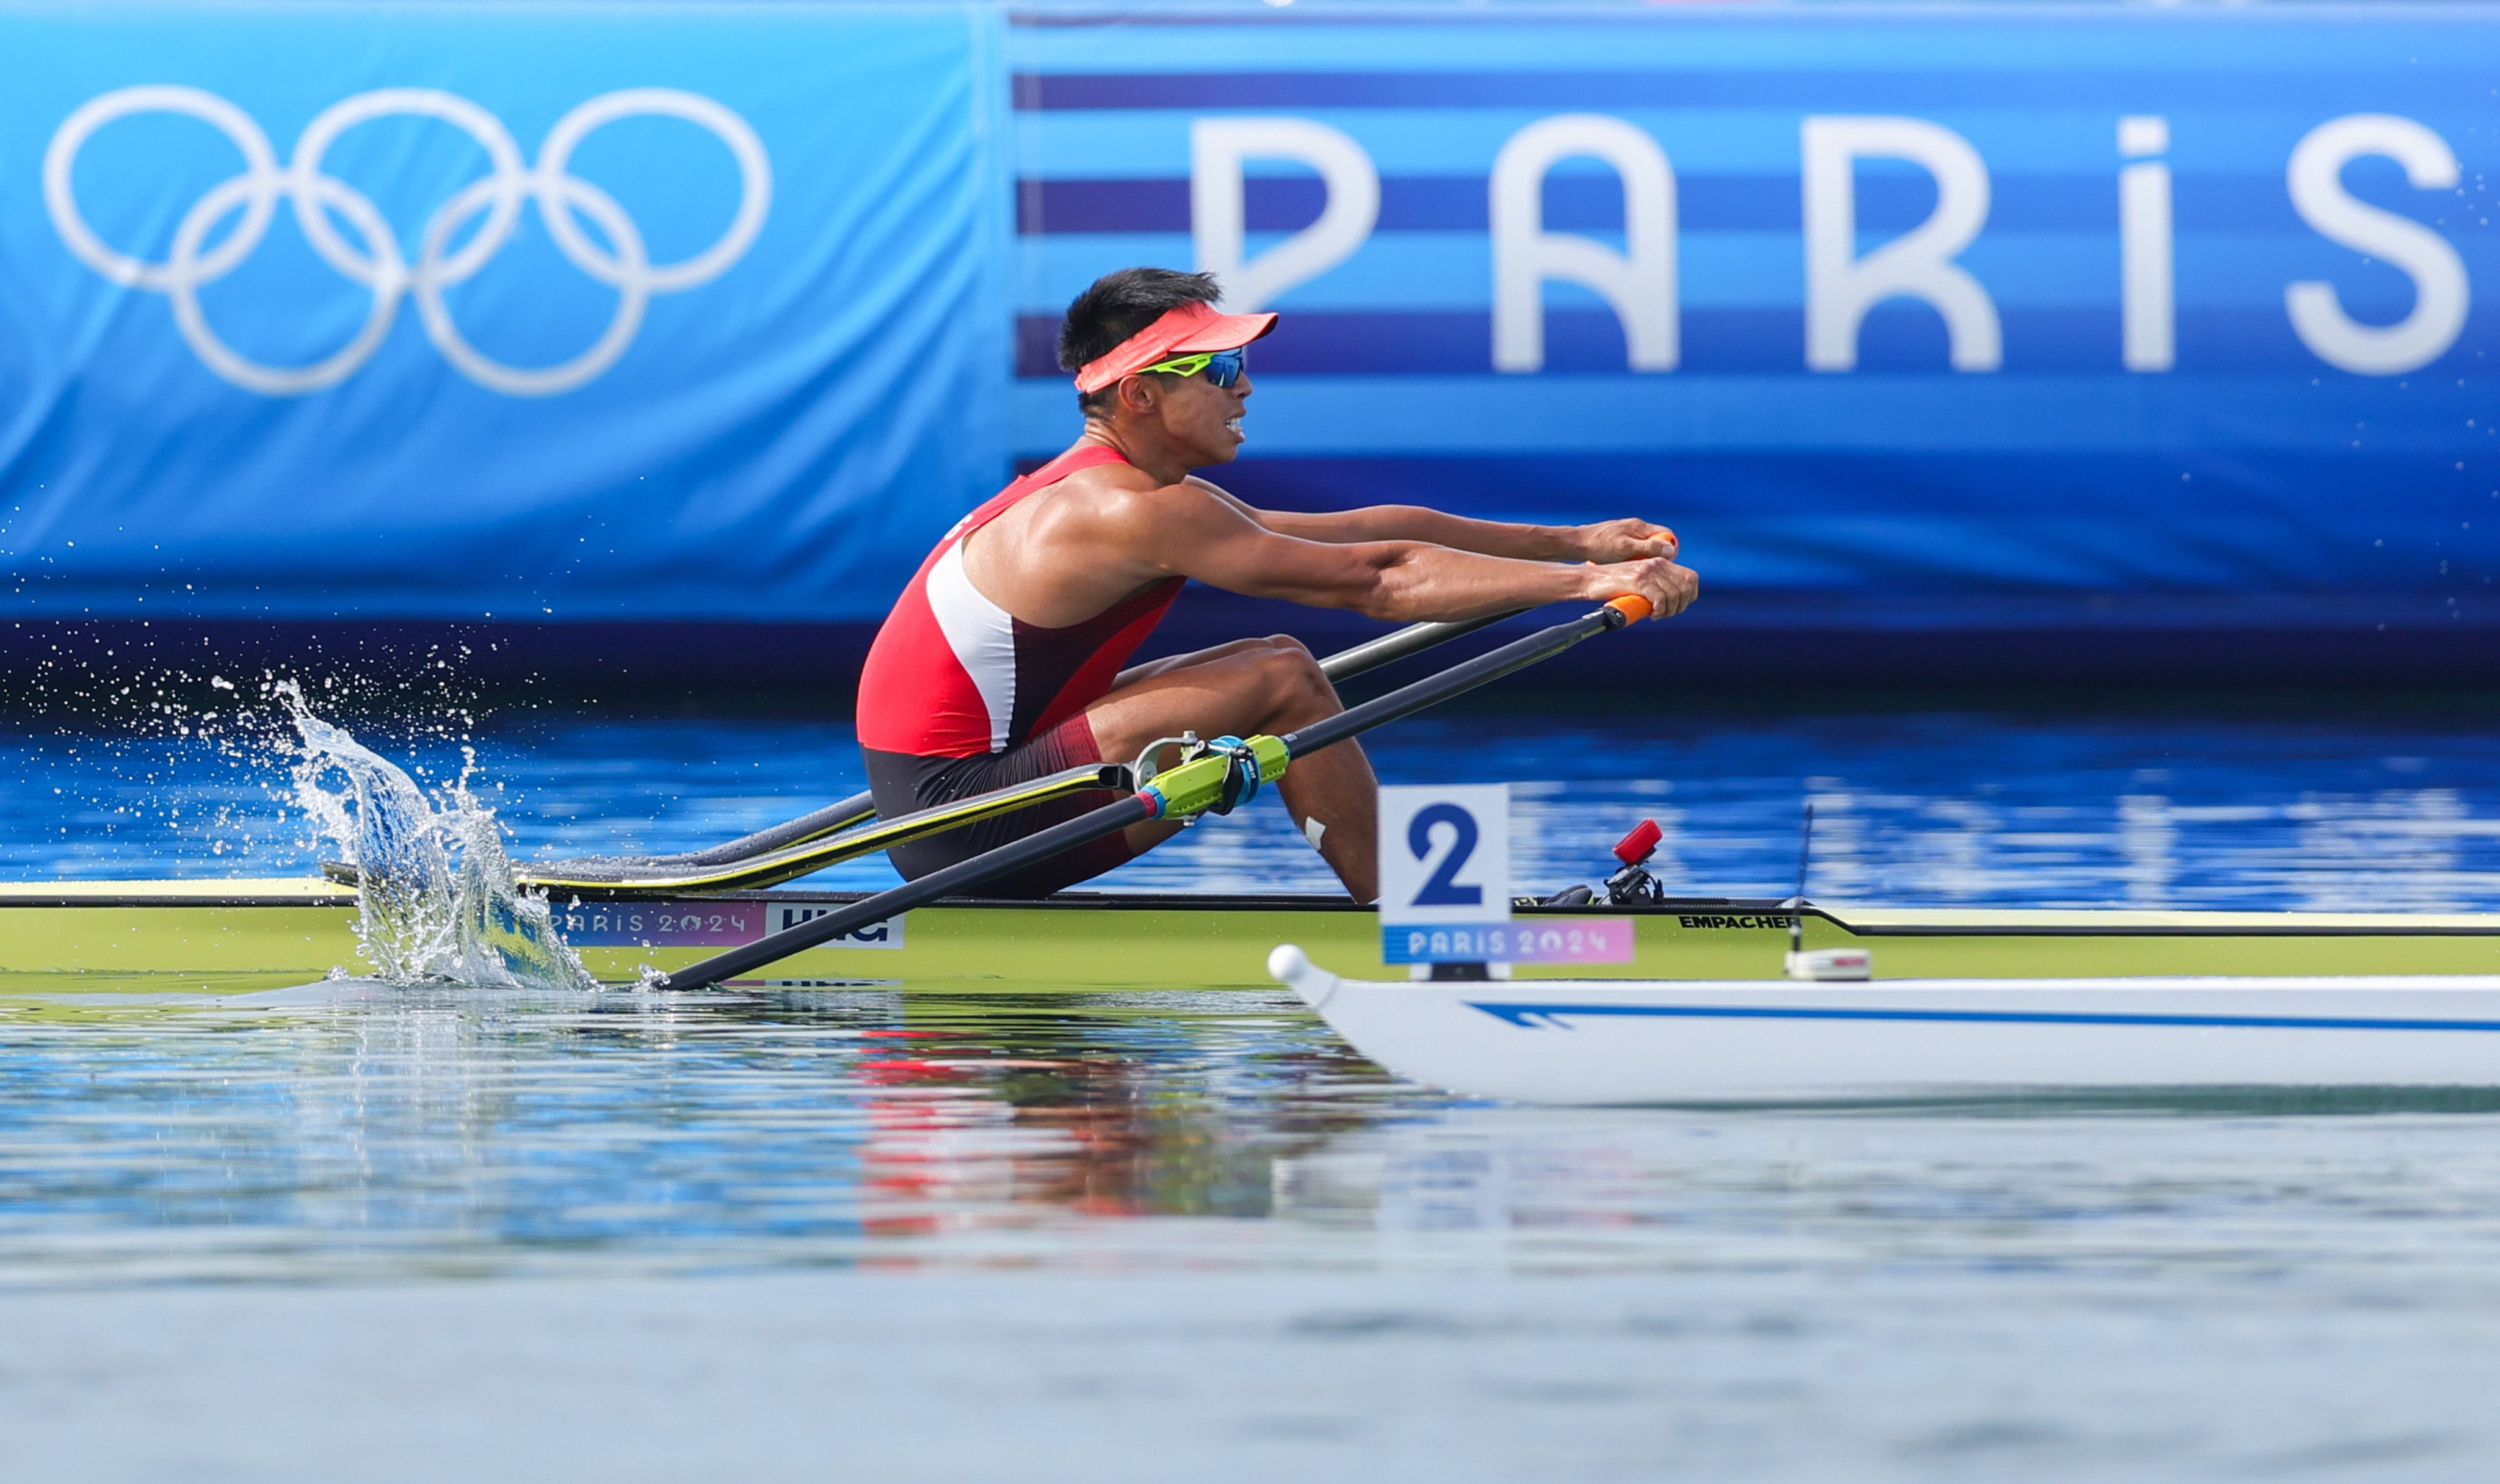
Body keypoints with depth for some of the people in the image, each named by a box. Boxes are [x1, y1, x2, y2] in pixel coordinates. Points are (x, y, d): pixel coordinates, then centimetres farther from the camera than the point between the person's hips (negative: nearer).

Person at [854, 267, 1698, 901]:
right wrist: (1589, 583, -17)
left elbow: (1369, 530, 15)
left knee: (1273, 665, 13)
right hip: (964, 820, -10)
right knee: (1283, 682, -12)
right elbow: (1376, 580, -19)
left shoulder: (1102, 492, 13)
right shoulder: (1142, 515, -18)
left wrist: (1575, 541, 14)